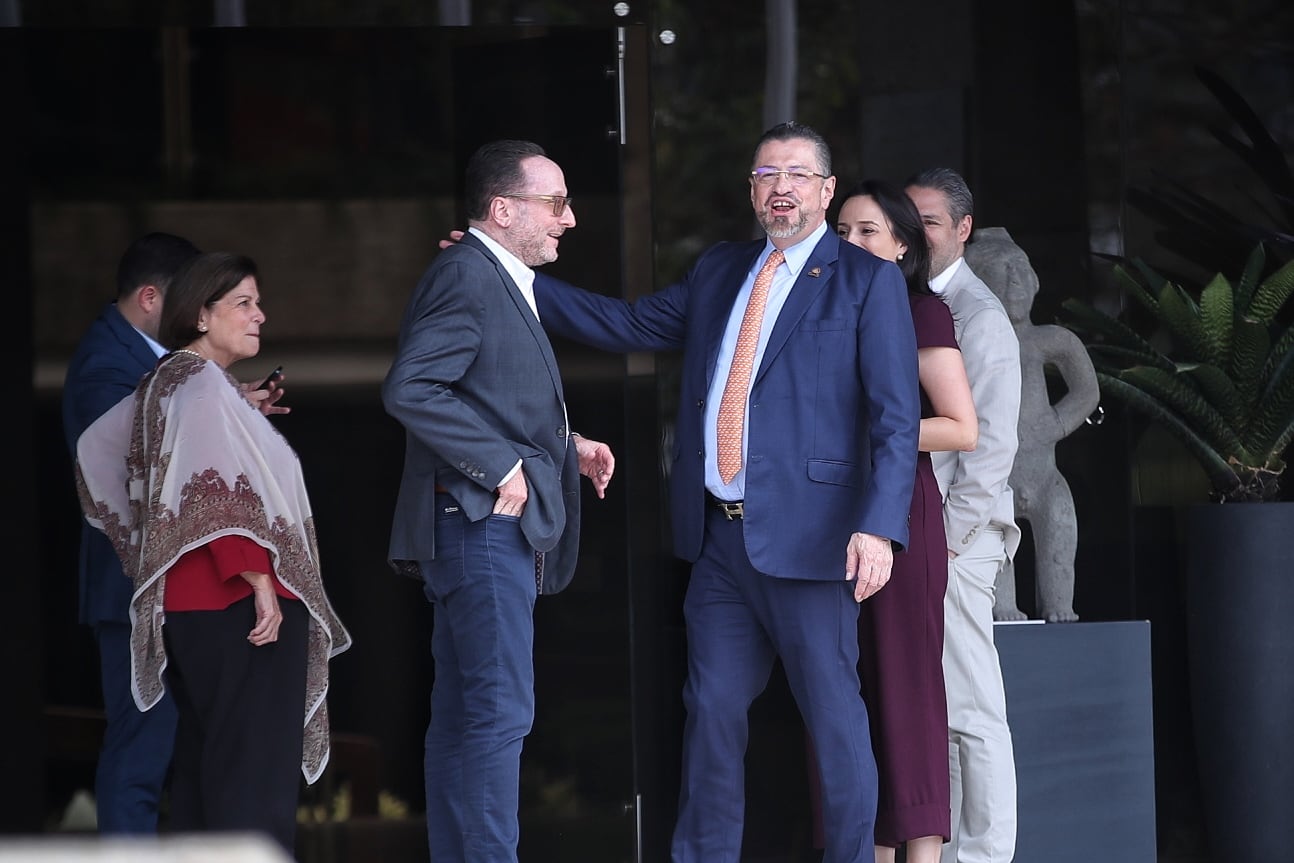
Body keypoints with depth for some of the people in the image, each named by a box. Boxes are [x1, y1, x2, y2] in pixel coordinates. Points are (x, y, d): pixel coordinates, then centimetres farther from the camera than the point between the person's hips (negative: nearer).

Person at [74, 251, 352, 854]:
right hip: (238, 603, -10)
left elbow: (98, 446, 26)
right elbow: (222, 490, -22)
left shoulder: (164, 382, 17)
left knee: (202, 759, 12)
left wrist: (141, 537, 28)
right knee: (255, 765, -11)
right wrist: (260, 582, -23)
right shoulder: (204, 384, -13)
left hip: (184, 605, 10)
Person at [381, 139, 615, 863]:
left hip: (500, 529, 11)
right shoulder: (466, 275, -12)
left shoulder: (501, 282, 19)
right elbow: (410, 390, -23)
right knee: (499, 712, -12)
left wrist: (568, 447, 12)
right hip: (481, 523, -11)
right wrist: (502, 466, -19)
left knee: (463, 717, 12)